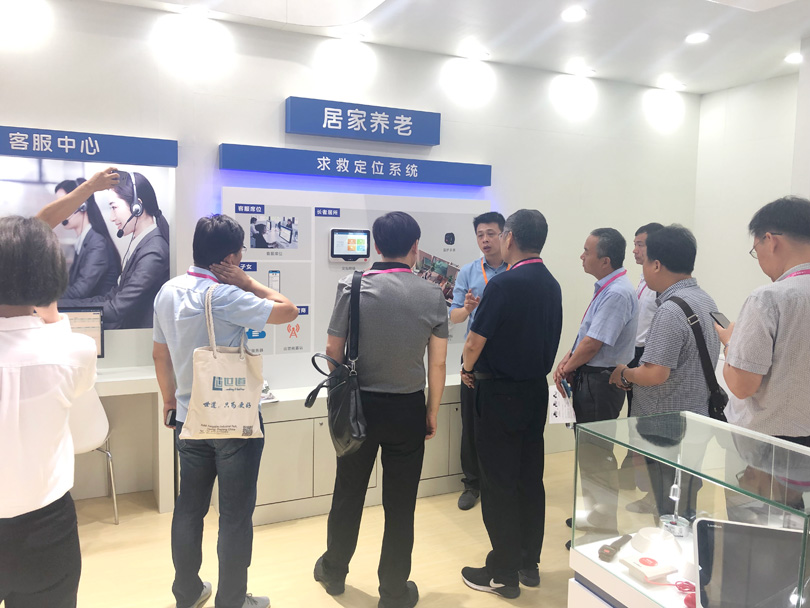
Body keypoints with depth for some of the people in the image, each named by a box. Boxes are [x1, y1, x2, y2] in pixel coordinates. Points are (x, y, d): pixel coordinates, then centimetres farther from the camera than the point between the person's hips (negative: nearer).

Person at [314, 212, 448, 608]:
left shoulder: (353, 287, -10)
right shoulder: (432, 296, -8)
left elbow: (333, 350, -6)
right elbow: (438, 363, -5)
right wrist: (433, 411, 7)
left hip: (359, 405, 1)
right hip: (408, 411, 0)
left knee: (348, 493, 19)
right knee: (400, 505, 11)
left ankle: (334, 572, 39)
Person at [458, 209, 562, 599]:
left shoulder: (504, 284, -18)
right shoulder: (552, 285, 5)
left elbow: (476, 341, -15)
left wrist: (467, 369, 4)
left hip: (500, 393, -7)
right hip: (537, 390, 8)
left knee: (499, 484, 3)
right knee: (530, 479, 15)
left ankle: (504, 574, 14)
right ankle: (529, 564, 28)